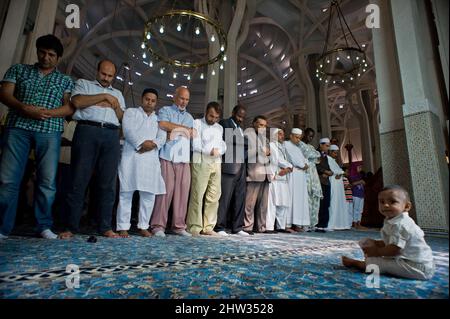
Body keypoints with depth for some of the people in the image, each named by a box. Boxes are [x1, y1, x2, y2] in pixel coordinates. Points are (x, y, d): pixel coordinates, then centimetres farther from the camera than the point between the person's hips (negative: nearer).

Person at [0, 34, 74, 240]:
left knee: (48, 181, -4)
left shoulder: (65, 80, 18)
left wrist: (47, 113, -12)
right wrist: (25, 109, -12)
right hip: (18, 128, 1)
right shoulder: (18, 69, 20)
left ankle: (45, 226, 4)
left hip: (50, 132, 0)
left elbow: (70, 108, 6)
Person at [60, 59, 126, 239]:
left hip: (112, 136, 3)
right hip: (87, 131, -2)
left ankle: (105, 227, 0)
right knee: (79, 180, -5)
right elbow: (77, 102, -2)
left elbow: (124, 119, 18)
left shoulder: (117, 94, 29)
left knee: (108, 183, -2)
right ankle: (71, 227, 2)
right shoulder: (83, 84, 20)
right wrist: (104, 96, 0)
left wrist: (115, 106, 1)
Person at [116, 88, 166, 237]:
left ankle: (143, 226, 10)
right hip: (131, 157, -3)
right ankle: (123, 227, 2)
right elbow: (128, 130, -2)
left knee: (149, 194, 0)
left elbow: (162, 138, 8)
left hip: (151, 159, 3)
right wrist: (141, 143, -15)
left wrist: (153, 144, -12)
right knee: (126, 192, -4)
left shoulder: (159, 119, 23)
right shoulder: (131, 112, 15)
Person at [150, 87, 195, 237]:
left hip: (184, 158, 4)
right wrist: (184, 128, -3)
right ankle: (158, 225, -1)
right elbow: (163, 125, -10)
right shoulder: (165, 110, 11)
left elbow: (192, 134, 8)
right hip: (167, 156, -4)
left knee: (182, 191, 0)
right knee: (165, 190, -7)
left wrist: (175, 132, -7)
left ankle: (178, 225, 6)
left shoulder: (190, 117, 24)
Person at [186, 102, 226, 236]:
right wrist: (210, 151, -9)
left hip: (216, 163, 5)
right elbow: (195, 144, -4)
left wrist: (219, 151, -8)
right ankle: (195, 227, -1)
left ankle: (208, 227, 8)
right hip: (201, 162, -5)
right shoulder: (197, 123, 7)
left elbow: (223, 145, 13)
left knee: (214, 196, 1)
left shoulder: (220, 128, 23)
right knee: (197, 195, -8)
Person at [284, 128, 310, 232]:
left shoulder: (298, 148, 27)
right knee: (291, 198, -12)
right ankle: (289, 224, -11)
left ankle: (297, 223, 5)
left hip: (301, 175, 8)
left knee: (300, 199, 3)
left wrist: (305, 164, -4)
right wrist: (302, 165, 1)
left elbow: (304, 159, 16)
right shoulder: (286, 144, 2)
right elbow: (293, 159, -8)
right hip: (292, 174, -8)